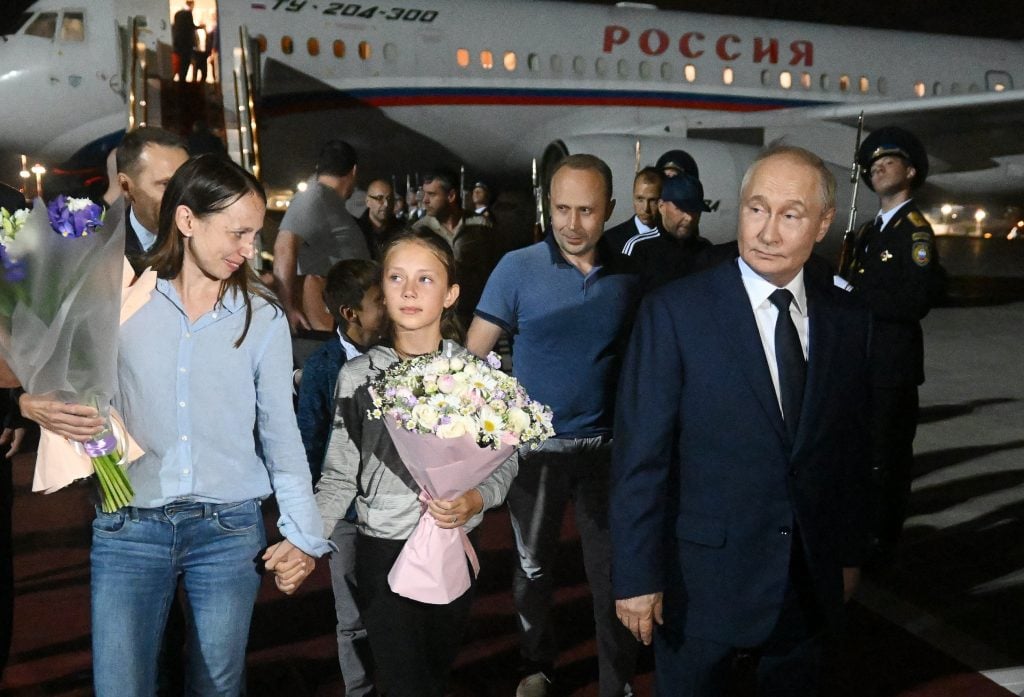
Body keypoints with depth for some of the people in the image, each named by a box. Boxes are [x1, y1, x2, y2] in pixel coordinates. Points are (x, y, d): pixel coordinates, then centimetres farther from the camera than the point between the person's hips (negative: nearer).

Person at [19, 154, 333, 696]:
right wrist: (33, 403, -15)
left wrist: (303, 534, 0)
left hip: (229, 529, 1)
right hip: (129, 528, 0)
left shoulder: (263, 317, 3)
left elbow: (280, 431, 5)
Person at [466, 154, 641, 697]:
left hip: (606, 447, 1)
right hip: (535, 446, -1)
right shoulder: (518, 268, -9)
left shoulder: (628, 276, -2)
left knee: (612, 570, 9)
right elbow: (473, 354, -9)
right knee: (533, 566, 16)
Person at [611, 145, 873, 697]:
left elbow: (850, 448, 8)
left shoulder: (848, 320, 0)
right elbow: (640, 455, -14)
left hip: (811, 580, 4)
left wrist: (849, 552, 12)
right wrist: (637, 575, -14)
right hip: (702, 577, -4)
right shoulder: (673, 312, -15)